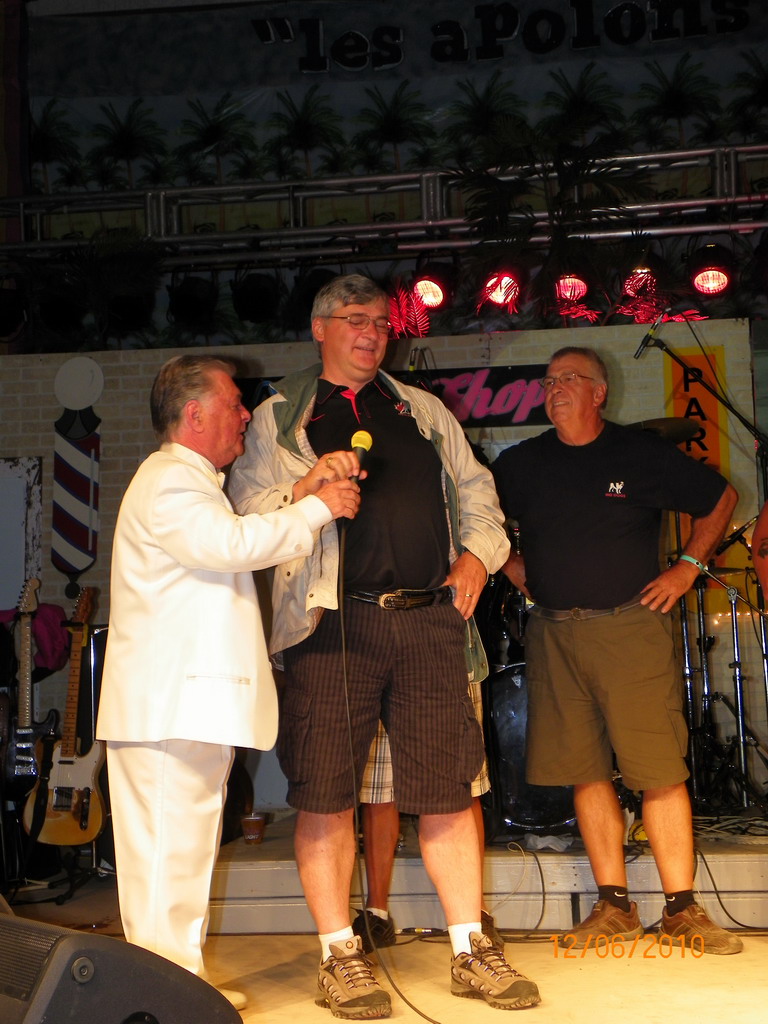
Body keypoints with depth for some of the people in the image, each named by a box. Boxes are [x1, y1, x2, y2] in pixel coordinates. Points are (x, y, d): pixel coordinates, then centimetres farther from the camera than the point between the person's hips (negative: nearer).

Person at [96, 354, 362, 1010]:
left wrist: (299, 493, 16)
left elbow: (234, 548, 29)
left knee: (189, 847, 15)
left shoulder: (195, 482, 26)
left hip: (196, 703, 11)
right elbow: (233, 543, -24)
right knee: (169, 853, -7)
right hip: (169, 705, -11)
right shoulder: (168, 480, -11)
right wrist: (318, 509, -13)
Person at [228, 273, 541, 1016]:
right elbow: (246, 506, 4)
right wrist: (306, 490, -13)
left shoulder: (423, 411, 21)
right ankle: (339, 956, 12)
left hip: (429, 619, 3)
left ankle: (470, 951, 15)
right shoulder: (277, 418, 11)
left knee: (447, 788, 4)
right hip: (334, 622, -2)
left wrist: (476, 556, 8)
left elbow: (475, 489, 24)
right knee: (326, 792, -1)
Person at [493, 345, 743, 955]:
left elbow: (720, 497, 12)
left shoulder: (643, 453, 2)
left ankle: (682, 909, 4)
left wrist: (688, 567, 5)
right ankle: (614, 906, 13)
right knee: (588, 772, 4)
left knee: (661, 771, -5)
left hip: (633, 628, -3)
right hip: (554, 635, 3)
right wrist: (510, 565, 12)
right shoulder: (520, 464, 10)